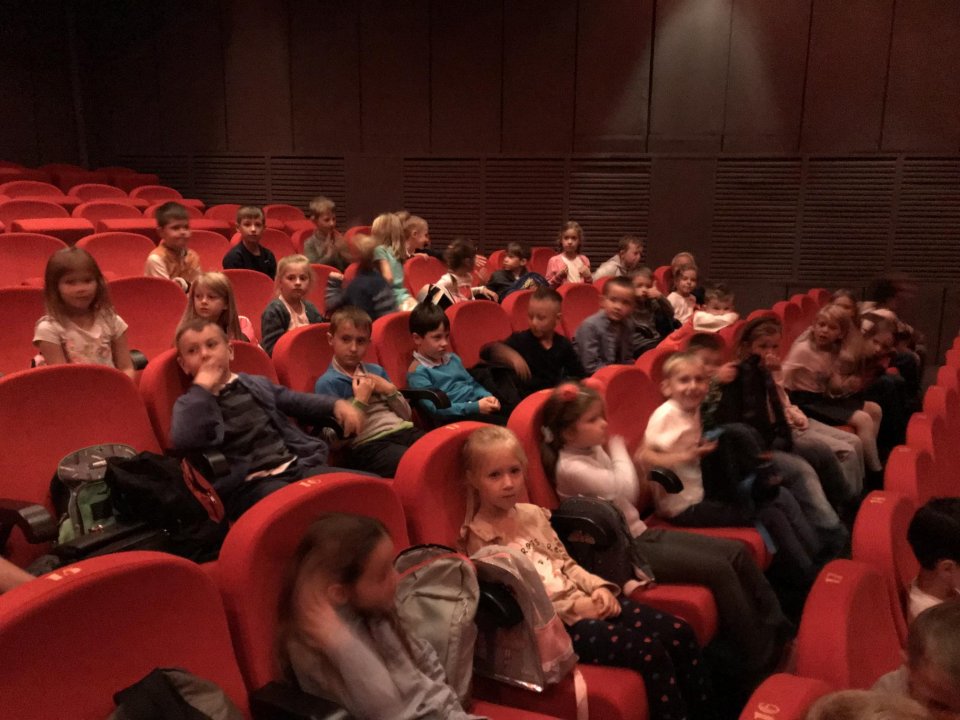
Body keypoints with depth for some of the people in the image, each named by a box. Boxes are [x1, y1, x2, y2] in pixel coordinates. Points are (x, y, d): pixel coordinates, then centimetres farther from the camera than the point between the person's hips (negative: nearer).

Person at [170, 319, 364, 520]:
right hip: (249, 485, -5)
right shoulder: (189, 404, 8)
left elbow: (298, 402, 31)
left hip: (297, 467, 5)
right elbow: (184, 442, -13)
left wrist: (336, 404, 13)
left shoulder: (257, 384, 21)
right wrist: (201, 388, -8)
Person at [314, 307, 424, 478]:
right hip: (369, 445, -6)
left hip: (404, 431, 7)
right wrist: (361, 401, -8)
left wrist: (390, 390, 5)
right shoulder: (327, 382, 2)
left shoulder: (376, 371, 22)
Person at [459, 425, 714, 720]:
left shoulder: (533, 514, 12)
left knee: (679, 632, -5)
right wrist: (574, 606, -16)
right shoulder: (478, 537, -9)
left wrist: (598, 587, -1)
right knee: (648, 650, -24)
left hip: (583, 602, 7)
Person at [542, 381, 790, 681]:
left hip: (641, 533, 9)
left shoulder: (594, 449, 8)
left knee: (738, 552, 0)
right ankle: (758, 660, -4)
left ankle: (776, 626, 11)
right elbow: (625, 489, -25)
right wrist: (618, 449, -9)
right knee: (719, 569, -18)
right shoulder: (569, 467, -18)